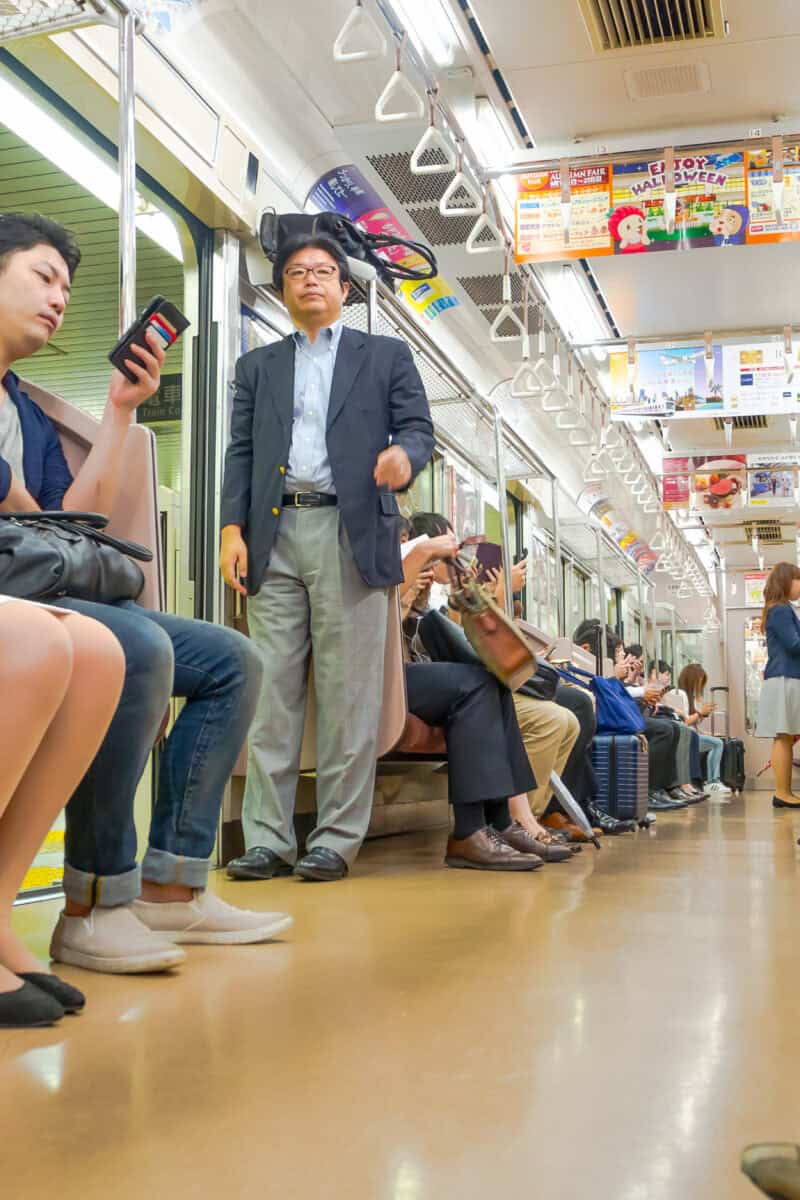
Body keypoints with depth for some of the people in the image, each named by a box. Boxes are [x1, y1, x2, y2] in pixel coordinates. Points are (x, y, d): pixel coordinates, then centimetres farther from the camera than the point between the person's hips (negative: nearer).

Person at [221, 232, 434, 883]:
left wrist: (403, 454, -16)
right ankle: (268, 839, 3)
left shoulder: (387, 356, 17)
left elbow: (419, 427, 8)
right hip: (275, 535, 3)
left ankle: (337, 839, 0)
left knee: (348, 695, -5)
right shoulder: (258, 366, 23)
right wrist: (233, 528, 1)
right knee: (272, 693, -1)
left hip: (351, 534, -2)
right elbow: (241, 451, 15)